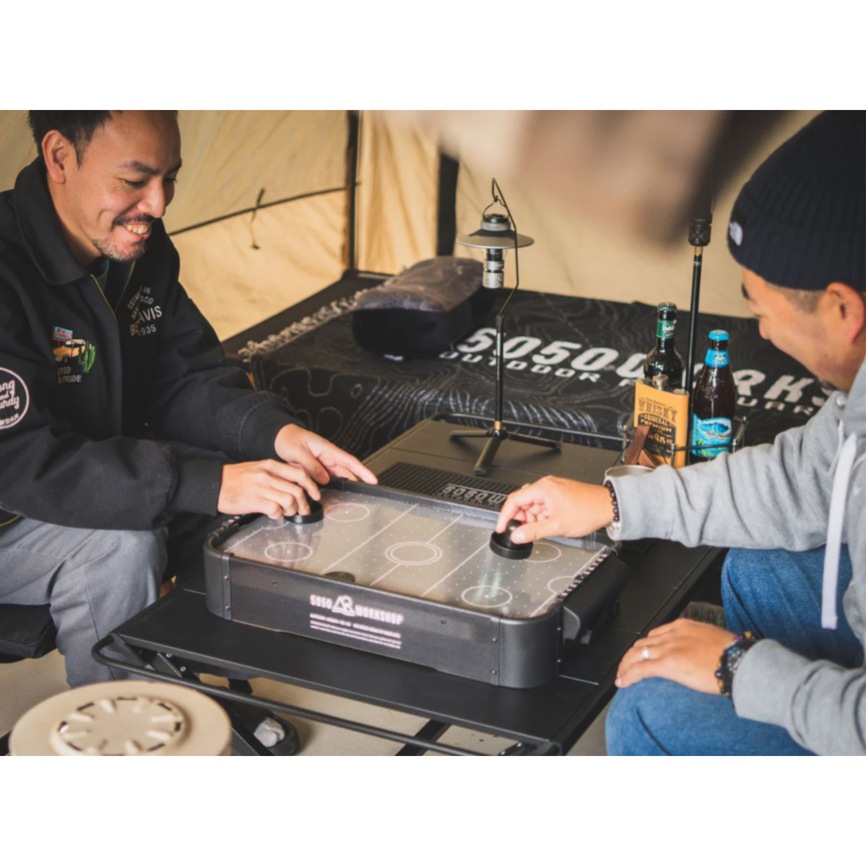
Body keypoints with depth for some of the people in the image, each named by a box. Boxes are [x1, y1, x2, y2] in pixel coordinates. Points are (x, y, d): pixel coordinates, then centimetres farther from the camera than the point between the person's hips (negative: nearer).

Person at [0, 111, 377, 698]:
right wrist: (208, 483, -41)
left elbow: (187, 380, 0)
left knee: (251, 491, -5)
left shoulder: (143, 246, -3)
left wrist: (276, 431, -22)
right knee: (124, 545, -31)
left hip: (107, 469, 8)